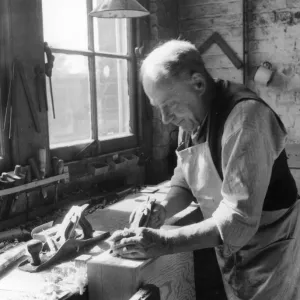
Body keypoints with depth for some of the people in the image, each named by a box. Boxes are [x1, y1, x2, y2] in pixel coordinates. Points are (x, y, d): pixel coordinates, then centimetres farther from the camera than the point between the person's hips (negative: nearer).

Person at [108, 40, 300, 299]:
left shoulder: (245, 117, -29)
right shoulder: (192, 117, -2)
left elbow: (239, 220, -33)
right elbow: (185, 183, 6)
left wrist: (163, 242, -34)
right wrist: (163, 210, -14)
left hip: (267, 253, -6)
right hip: (230, 250, 7)